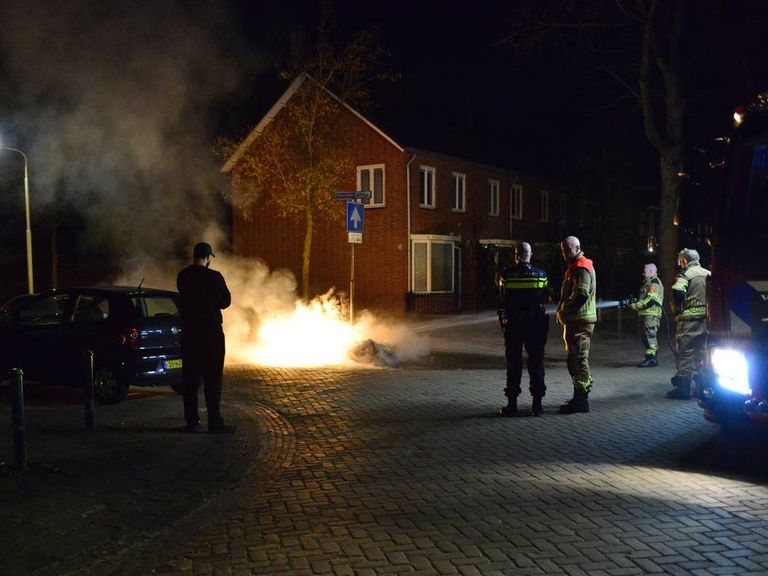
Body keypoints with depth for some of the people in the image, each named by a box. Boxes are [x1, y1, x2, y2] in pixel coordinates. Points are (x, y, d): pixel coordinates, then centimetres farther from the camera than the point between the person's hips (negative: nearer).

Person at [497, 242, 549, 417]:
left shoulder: (507, 275, -9)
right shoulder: (541, 275, -3)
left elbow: (502, 301, -2)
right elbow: (544, 299, 6)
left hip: (513, 324, -1)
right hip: (535, 323, 1)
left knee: (513, 364, 5)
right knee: (536, 363, 7)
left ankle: (512, 404, 6)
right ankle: (537, 404, 8)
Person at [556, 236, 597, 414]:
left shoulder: (582, 269, -14)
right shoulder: (575, 267, 19)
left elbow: (581, 295, -24)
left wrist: (563, 311, -15)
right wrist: (562, 312, 11)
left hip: (580, 321, -11)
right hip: (575, 320, 11)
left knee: (577, 359, -9)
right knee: (578, 359, 17)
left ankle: (581, 400, -6)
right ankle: (582, 393, 26)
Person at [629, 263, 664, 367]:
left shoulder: (655, 283, -10)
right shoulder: (647, 283, 22)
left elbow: (650, 300, -20)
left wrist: (636, 306, -16)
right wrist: (634, 304, 8)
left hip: (651, 314, -10)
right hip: (645, 313, 10)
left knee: (650, 335, -11)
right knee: (644, 335, 12)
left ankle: (650, 358, -11)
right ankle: (652, 358, 18)